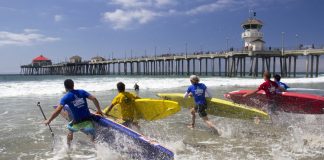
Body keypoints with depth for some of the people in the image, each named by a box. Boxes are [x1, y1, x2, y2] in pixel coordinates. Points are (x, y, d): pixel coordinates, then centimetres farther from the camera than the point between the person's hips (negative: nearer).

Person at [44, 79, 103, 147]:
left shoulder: (65, 98, -5)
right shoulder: (82, 92, 3)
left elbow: (58, 111, -13)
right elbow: (94, 99, -3)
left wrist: (49, 120, -2)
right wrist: (99, 110, 8)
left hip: (77, 123, -1)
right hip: (88, 120, 1)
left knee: (70, 129, 31)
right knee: (93, 137, 9)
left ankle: (69, 147, 41)